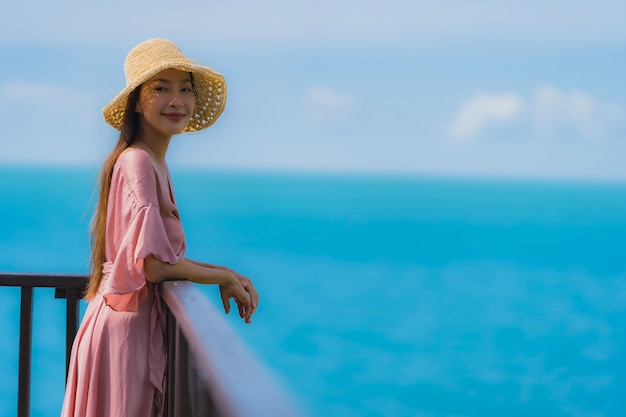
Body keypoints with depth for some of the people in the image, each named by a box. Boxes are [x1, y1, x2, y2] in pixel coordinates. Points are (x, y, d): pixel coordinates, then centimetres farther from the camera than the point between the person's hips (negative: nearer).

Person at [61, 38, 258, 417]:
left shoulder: (156, 164, 11)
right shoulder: (137, 162, -17)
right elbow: (152, 264, -24)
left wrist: (227, 275, 1)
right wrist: (223, 277, -11)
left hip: (144, 321, 9)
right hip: (127, 323, -9)